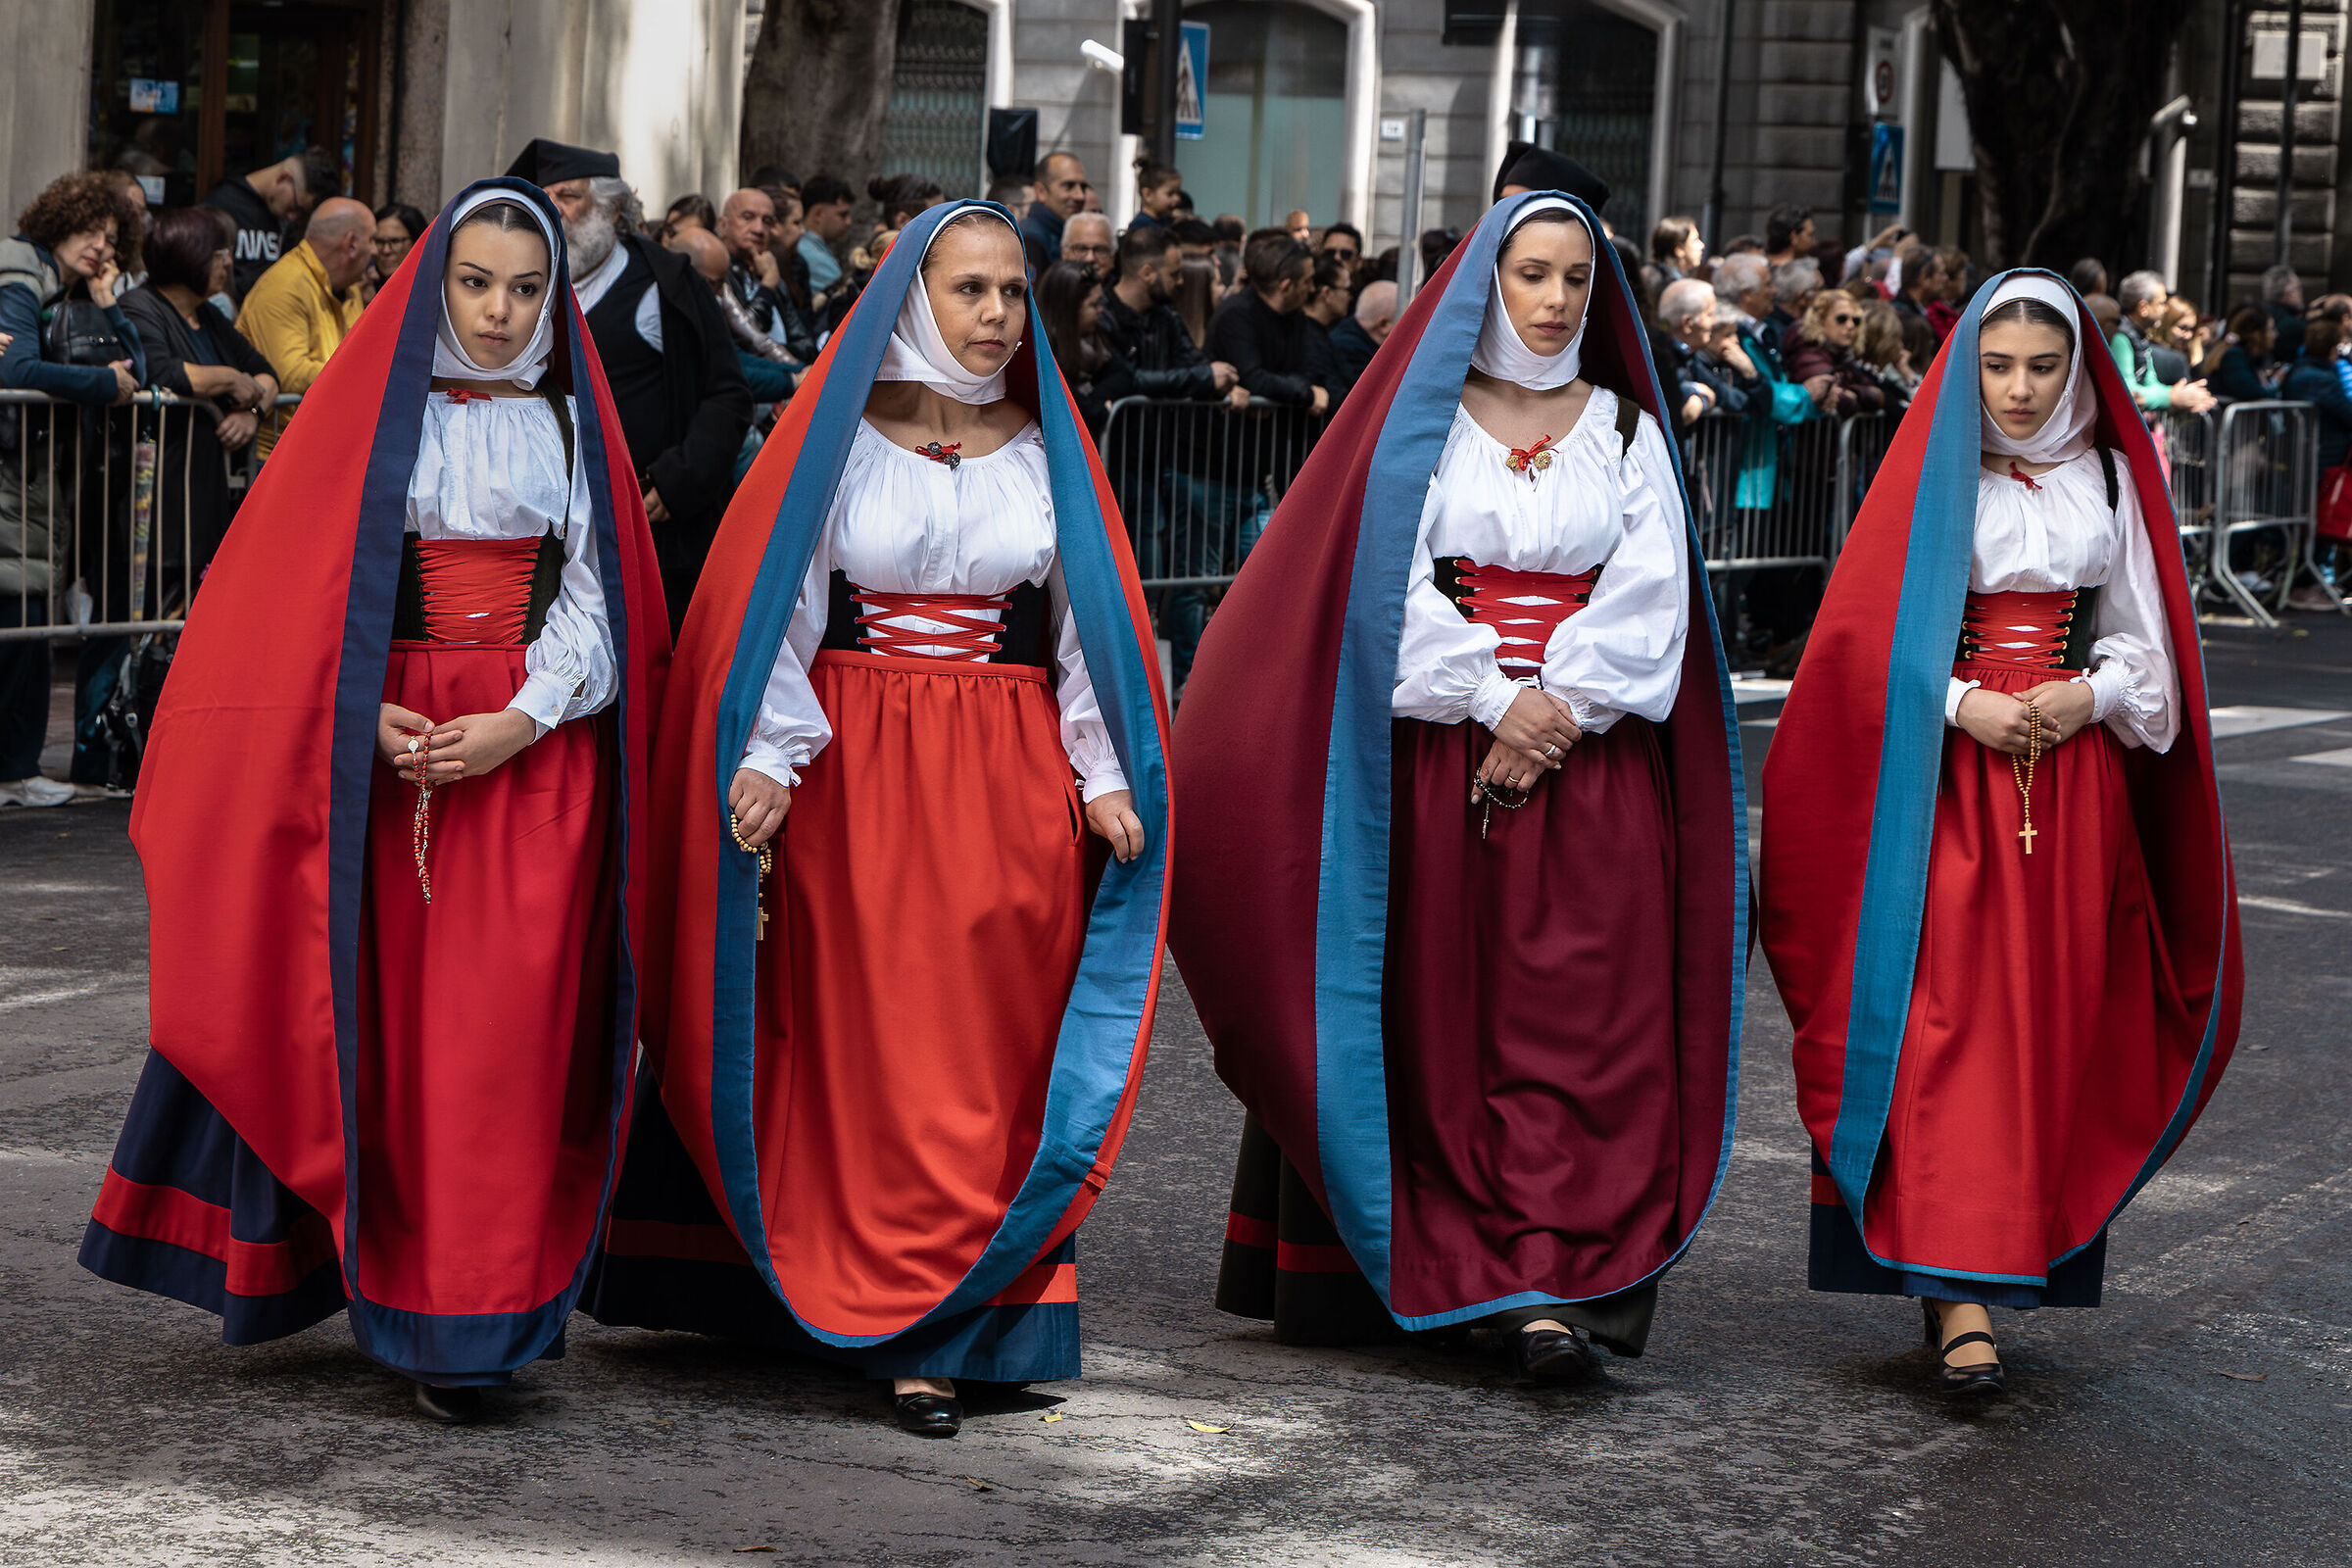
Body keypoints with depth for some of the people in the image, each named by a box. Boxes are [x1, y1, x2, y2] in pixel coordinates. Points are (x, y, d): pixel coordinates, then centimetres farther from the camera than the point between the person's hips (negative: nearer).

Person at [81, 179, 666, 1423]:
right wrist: (371, 718, -11)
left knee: (502, 1029, -6)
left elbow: (594, 595, 3)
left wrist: (519, 723, -12)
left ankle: (472, 1323, -3)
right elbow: (308, 581, 3)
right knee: (389, 1024, 0)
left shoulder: (567, 422, 8)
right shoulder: (377, 407, 6)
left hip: (531, 752, 0)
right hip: (387, 750, 0)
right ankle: (391, 1272, 11)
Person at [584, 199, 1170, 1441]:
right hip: (856, 778, -2)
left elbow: (1087, 620, 9)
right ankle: (910, 1329, 6)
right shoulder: (840, 438, 3)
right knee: (876, 1049, -1)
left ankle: (968, 1316, 4)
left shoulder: (1044, 451, 9)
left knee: (998, 1049, -1)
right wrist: (768, 757, -13)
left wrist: (1105, 774, 0)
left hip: (1009, 779, 2)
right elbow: (778, 604, -1)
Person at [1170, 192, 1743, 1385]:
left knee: (1576, 1020, -7)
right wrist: (1495, 699, -15)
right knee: (1436, 1015, 0)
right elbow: (1394, 582, -4)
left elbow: (1649, 596, 1)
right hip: (1438, 762, -1)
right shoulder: (1424, 421, 7)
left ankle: (1552, 1286, -11)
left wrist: (1558, 713, -12)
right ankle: (1434, 1269, 8)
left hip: (1593, 772, 1)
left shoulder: (1628, 430, 12)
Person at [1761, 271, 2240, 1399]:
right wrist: (1961, 702, -14)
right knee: (1948, 1017, -12)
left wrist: (2089, 693, -7)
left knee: (2051, 1023, 2)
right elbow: (1871, 631, -1)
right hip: (1947, 783, -3)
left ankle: (1984, 1264, 13)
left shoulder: (2109, 480, 9)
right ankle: (1960, 1301, -16)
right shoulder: (1932, 477, 2)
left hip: (2076, 779, 3)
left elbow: (2142, 639, 12)